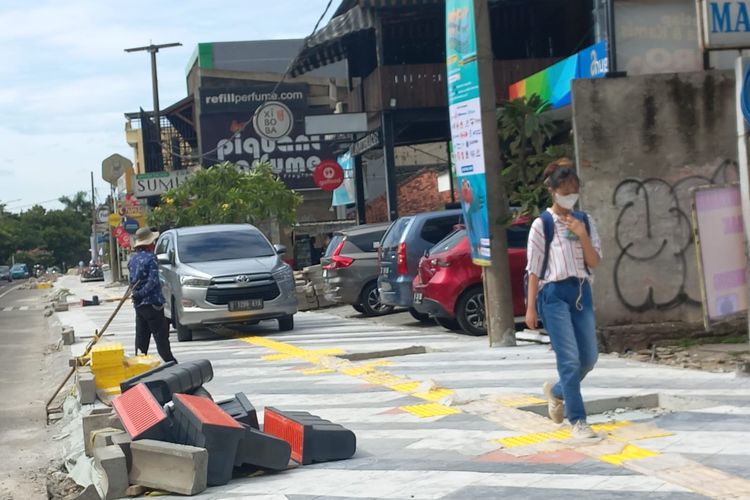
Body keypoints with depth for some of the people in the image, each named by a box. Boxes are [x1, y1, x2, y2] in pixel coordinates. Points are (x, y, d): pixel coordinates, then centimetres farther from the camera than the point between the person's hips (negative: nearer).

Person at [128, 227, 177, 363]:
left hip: (138, 304, 8)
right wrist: (140, 294, -15)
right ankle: (170, 361, -3)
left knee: (141, 336, 11)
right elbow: (153, 280, -21)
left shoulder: (133, 259, 10)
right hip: (152, 303, -8)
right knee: (160, 335, -5)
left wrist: (137, 293, 11)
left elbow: (132, 280, 15)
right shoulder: (150, 258, -14)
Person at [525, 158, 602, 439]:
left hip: (581, 291, 5)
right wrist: (531, 307, -6)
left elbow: (595, 262, 5)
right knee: (569, 358, -10)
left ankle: (557, 391, 34)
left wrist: (582, 235, -10)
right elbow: (534, 268, -3)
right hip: (554, 293, -5)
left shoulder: (584, 221, 9)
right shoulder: (542, 224, -4)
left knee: (589, 357, 7)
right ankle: (578, 421, -3)